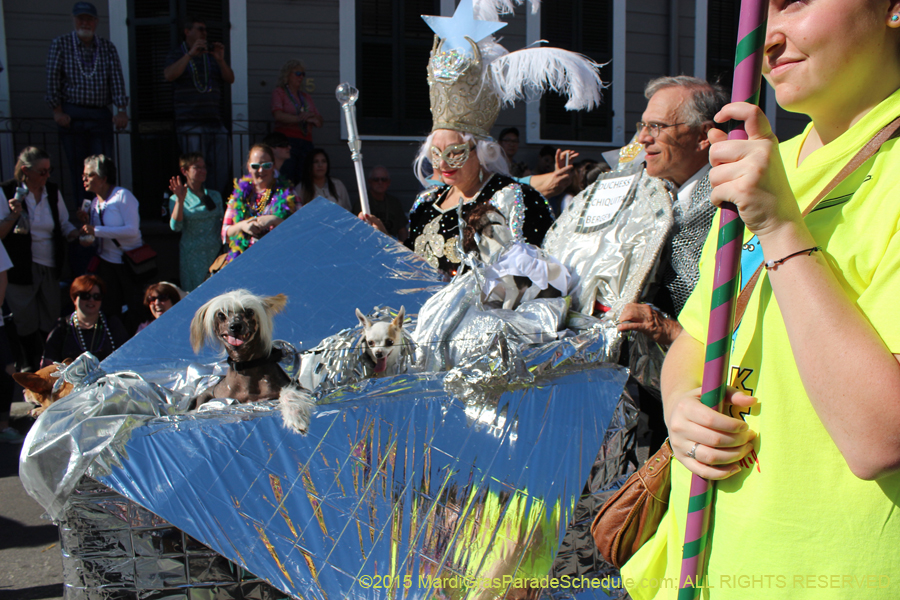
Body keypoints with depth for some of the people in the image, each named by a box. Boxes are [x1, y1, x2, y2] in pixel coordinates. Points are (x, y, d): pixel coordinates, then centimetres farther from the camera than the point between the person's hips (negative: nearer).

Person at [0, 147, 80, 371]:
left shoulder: (53, 191, 4)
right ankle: (32, 367, 24)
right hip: (21, 268, -4)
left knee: (51, 320, 10)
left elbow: (64, 225, 14)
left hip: (50, 267, 4)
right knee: (26, 323, 7)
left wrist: (78, 235, -6)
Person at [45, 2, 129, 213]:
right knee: (77, 165, 1)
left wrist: (121, 110, -9)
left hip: (101, 114, 1)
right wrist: (57, 110, -4)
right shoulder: (60, 44, 5)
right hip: (72, 114, -1)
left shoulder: (107, 47, 9)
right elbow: (52, 78, 2)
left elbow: (117, 79, 2)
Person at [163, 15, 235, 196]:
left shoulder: (211, 55, 20)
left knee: (222, 168, 2)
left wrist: (220, 60, -8)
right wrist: (190, 54, -17)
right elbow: (169, 75, -12)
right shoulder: (177, 55, 8)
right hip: (191, 124, -5)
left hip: (215, 121, 5)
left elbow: (230, 79, 9)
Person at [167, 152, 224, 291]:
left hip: (215, 252, 3)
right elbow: (175, 226, -14)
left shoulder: (215, 195, 12)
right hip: (192, 255, -3)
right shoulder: (177, 199, 1)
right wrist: (180, 200, -22)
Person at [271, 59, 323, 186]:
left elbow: (320, 121, 18)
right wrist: (298, 118, -16)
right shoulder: (279, 92, 10)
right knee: (287, 180, -15)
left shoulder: (306, 97, 25)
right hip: (287, 140, -5)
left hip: (306, 141, 5)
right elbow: (278, 115, -8)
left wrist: (313, 120, -4)